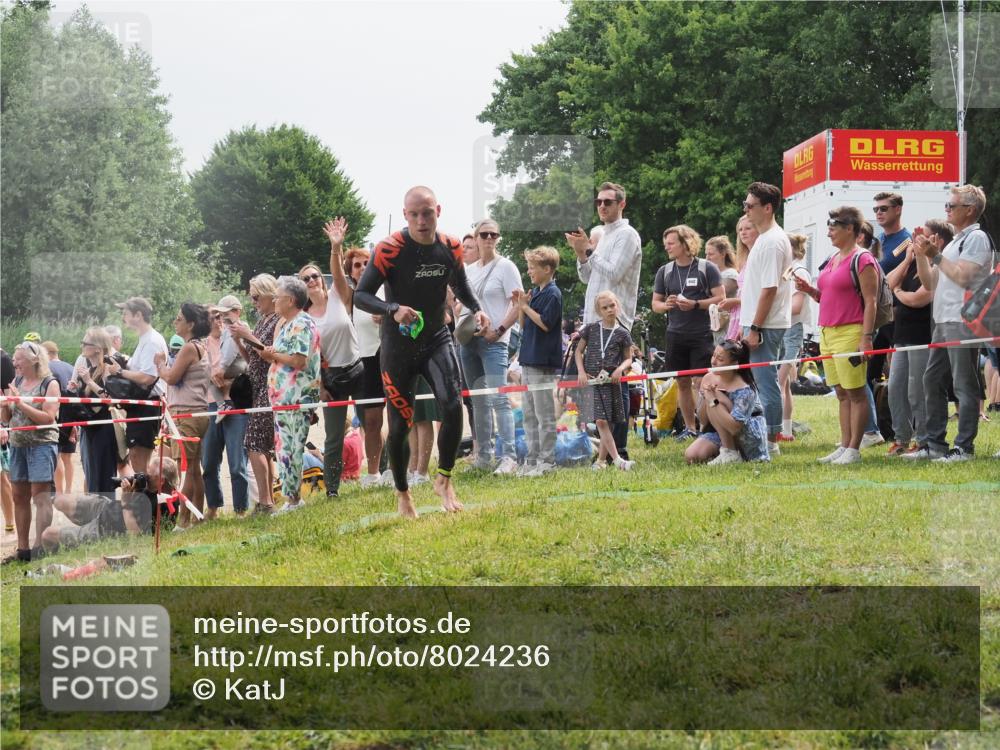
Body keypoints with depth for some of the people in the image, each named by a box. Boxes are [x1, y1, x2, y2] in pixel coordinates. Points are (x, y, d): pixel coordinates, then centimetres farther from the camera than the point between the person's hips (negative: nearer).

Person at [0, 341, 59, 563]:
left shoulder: (49, 384, -6)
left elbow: (48, 417, -15)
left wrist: (20, 402, -18)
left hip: (42, 443, -7)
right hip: (18, 444, 7)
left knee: (41, 496, -8)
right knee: (19, 496, 7)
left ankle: (40, 547, -10)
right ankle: (23, 549, 14)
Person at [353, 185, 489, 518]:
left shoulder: (450, 248, -4)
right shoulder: (390, 249, -18)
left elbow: (460, 285, 16)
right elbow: (360, 295, -18)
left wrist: (476, 309, -3)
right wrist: (393, 309, -35)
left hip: (437, 340, 3)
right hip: (398, 347, -3)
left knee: (453, 406, -18)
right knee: (400, 424, 3)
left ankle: (444, 480, 1)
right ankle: (402, 493, 23)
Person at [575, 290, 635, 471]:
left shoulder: (622, 334, 5)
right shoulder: (591, 329, 5)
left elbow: (628, 359, 11)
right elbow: (579, 351, 12)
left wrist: (621, 368, -10)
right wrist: (581, 372, -2)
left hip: (611, 381, 1)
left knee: (608, 422, 4)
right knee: (601, 421, -14)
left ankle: (601, 460, 18)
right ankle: (617, 460, -18)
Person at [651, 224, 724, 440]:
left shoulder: (707, 268, -3)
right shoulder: (664, 271, 10)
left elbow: (720, 298, -6)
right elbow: (655, 303, 14)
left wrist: (695, 304, -18)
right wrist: (666, 305, -9)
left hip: (702, 335, -5)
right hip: (675, 335, 5)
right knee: (682, 383, 8)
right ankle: (690, 428, 17)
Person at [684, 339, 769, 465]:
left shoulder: (743, 389, -23)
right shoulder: (708, 379, -2)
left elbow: (734, 428, -33)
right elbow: (703, 421, 1)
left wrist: (713, 400, -33)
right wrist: (705, 398, -19)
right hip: (719, 434, 6)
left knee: (716, 402, -26)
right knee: (691, 456, -19)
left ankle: (730, 454, -20)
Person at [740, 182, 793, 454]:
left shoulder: (773, 241, -15)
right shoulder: (764, 238, 17)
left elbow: (769, 288, -20)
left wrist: (755, 328, -20)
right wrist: (748, 325, 21)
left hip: (765, 326, -10)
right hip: (757, 324, 10)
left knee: (766, 381, -6)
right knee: (762, 381, 13)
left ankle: (768, 441, -3)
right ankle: (766, 439, 18)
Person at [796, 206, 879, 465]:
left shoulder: (862, 260, -9)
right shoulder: (831, 260, 17)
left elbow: (870, 302, -13)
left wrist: (866, 338, -19)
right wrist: (809, 290, 6)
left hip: (850, 333, -9)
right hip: (827, 332, 9)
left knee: (856, 393, -4)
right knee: (842, 394, 11)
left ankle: (853, 449, -3)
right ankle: (844, 447, 13)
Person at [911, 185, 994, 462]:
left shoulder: (976, 238, -7)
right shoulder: (955, 242, 21)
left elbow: (963, 276, -18)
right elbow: (930, 283, 21)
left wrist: (936, 255, -11)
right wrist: (921, 254, 9)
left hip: (963, 322, -10)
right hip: (943, 322, 10)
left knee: (964, 385, -7)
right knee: (932, 381, 10)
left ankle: (964, 447, -6)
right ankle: (935, 444, 15)